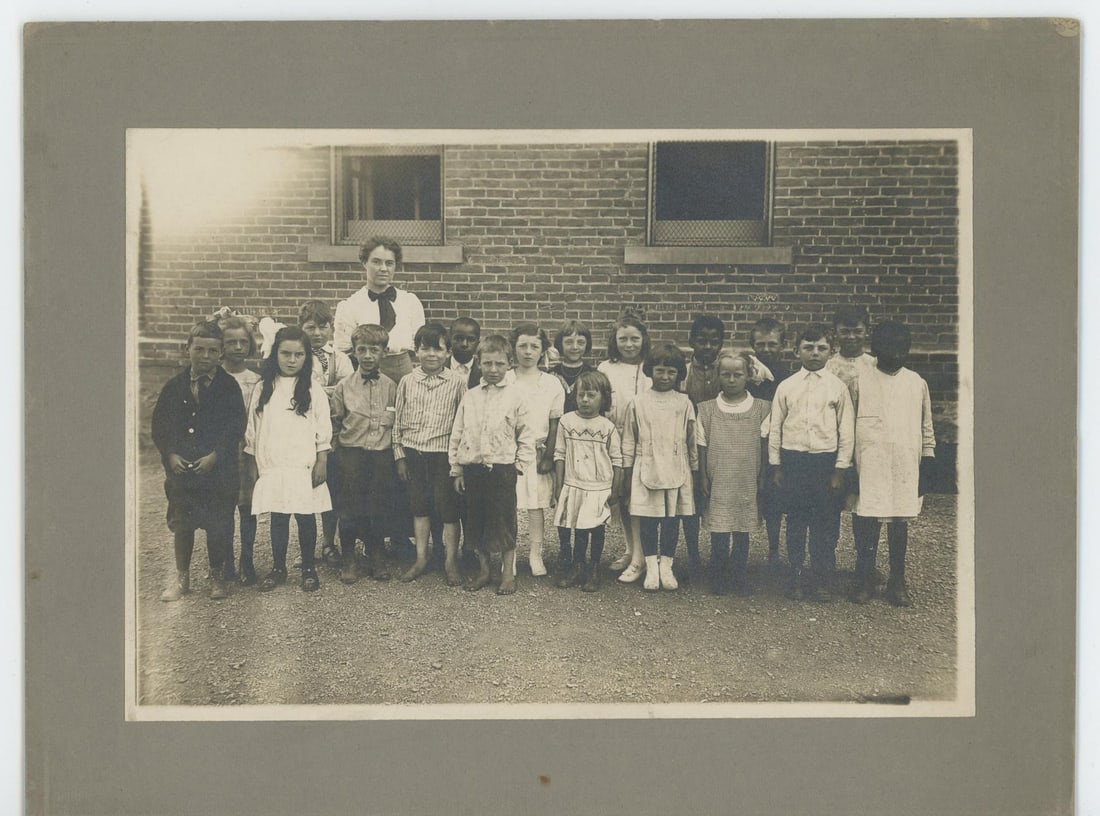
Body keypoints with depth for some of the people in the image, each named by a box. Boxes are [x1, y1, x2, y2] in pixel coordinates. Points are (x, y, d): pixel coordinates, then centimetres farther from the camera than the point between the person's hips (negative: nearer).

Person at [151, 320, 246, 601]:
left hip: (218, 470, -2)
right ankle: (182, 577, 26)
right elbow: (159, 426, 6)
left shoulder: (229, 387, -3)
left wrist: (214, 456, -15)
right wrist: (171, 455, -7)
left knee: (218, 526, 5)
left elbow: (236, 427, -7)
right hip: (180, 469, 3)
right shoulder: (174, 386, 5)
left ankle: (217, 576, 23)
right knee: (181, 524, 10)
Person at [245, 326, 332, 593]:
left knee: (305, 516, 3)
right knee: (277, 517, 9)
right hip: (272, 465, 2)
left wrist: (321, 462, -5)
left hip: (304, 466, -2)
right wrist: (252, 464, 8)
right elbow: (252, 429, 9)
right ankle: (278, 568, 23)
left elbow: (323, 429, 0)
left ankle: (308, 569, 17)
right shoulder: (263, 389, 5)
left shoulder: (313, 389, -1)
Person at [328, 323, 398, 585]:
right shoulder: (344, 387, 0)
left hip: (382, 455, 1)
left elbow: (397, 423, 8)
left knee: (380, 507, 7)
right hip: (350, 454, -1)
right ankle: (348, 558, 21)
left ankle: (375, 556, 24)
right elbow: (333, 422, 6)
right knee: (349, 507, 6)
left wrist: (397, 454, 6)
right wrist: (333, 450, 2)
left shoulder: (391, 387, 2)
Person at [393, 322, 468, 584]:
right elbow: (398, 420, 7)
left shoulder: (457, 382, -5)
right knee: (419, 506, 13)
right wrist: (400, 456, 5)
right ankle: (421, 558, 25)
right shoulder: (407, 383, 2)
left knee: (448, 508, 3)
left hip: (444, 453, -3)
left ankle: (450, 561, 15)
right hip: (414, 453, 3)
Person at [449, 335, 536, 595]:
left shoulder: (515, 396, -2)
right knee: (477, 522, 11)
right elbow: (457, 434, 9)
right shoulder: (470, 397, 6)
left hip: (503, 468, -3)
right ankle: (483, 571, 26)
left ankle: (508, 573, 16)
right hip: (473, 468, 3)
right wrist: (456, 468, 8)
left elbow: (526, 435, 1)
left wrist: (521, 465, -5)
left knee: (504, 522, 2)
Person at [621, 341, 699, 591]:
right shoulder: (638, 403, 2)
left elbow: (692, 439, 9)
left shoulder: (684, 403, 4)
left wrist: (695, 470, 9)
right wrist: (627, 472, 4)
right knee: (647, 519, 2)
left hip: (676, 470, 1)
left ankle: (666, 565, 16)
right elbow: (629, 440, 6)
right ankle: (651, 567, 13)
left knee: (672, 519, 5)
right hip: (646, 469, -1)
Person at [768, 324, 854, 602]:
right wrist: (775, 466, 5)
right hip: (793, 458, 1)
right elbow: (775, 428, 8)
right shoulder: (786, 386, 4)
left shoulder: (837, 386, 1)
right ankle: (796, 577, 18)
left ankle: (820, 579, 16)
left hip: (825, 459, -1)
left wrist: (840, 469, -2)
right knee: (795, 519, 7)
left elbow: (846, 430, 2)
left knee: (822, 521, 5)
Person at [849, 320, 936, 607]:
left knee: (900, 522, 6)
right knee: (866, 521, -2)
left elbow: (926, 427, 13)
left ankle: (897, 581, 19)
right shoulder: (860, 382, 2)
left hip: (906, 467, 2)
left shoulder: (917, 383, 8)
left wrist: (927, 462, 7)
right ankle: (865, 580, 11)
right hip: (869, 465, -2)